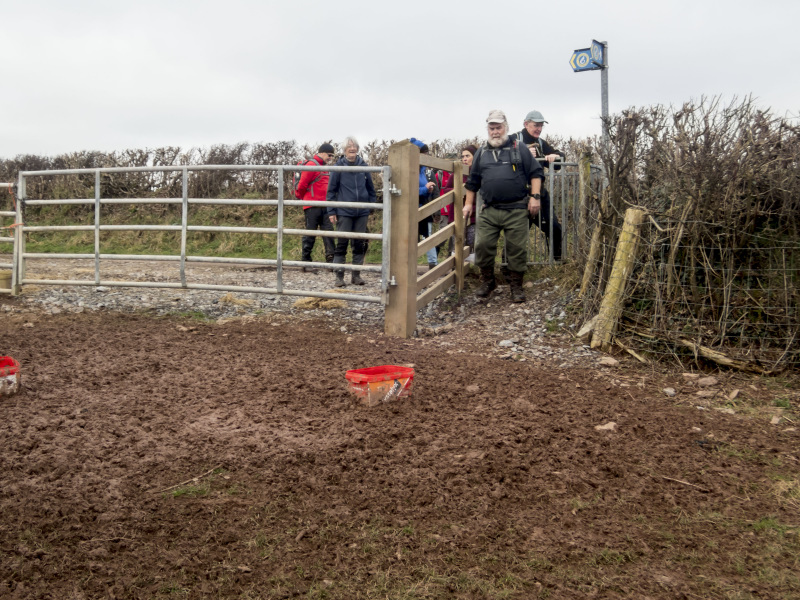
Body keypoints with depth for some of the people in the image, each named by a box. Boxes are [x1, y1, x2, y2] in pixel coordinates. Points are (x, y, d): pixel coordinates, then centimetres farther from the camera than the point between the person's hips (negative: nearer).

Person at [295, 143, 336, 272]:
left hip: (323, 206, 8)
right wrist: (302, 199, 4)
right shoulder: (311, 165, -10)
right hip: (312, 207, -8)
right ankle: (306, 263, 5)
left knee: (328, 231, 0)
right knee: (310, 234, -2)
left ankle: (330, 259, -1)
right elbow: (302, 185, -11)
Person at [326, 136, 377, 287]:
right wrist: (331, 212, -3)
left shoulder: (363, 166, 7)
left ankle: (356, 275, 17)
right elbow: (331, 190, 1)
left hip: (362, 212, 3)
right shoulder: (338, 167, -1)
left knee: (360, 244, 7)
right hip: (344, 212, -3)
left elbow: (371, 188, 14)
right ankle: (339, 276, 5)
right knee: (342, 243, -2)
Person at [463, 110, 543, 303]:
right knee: (482, 245, -3)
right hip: (489, 211, 3)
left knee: (517, 248, 0)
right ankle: (487, 281, 17)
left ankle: (516, 286, 14)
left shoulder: (518, 149, 8)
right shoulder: (481, 152, 15)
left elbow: (535, 172, 6)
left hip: (516, 210, -2)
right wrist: (469, 204, 17)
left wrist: (534, 196, -4)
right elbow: (473, 181, 21)